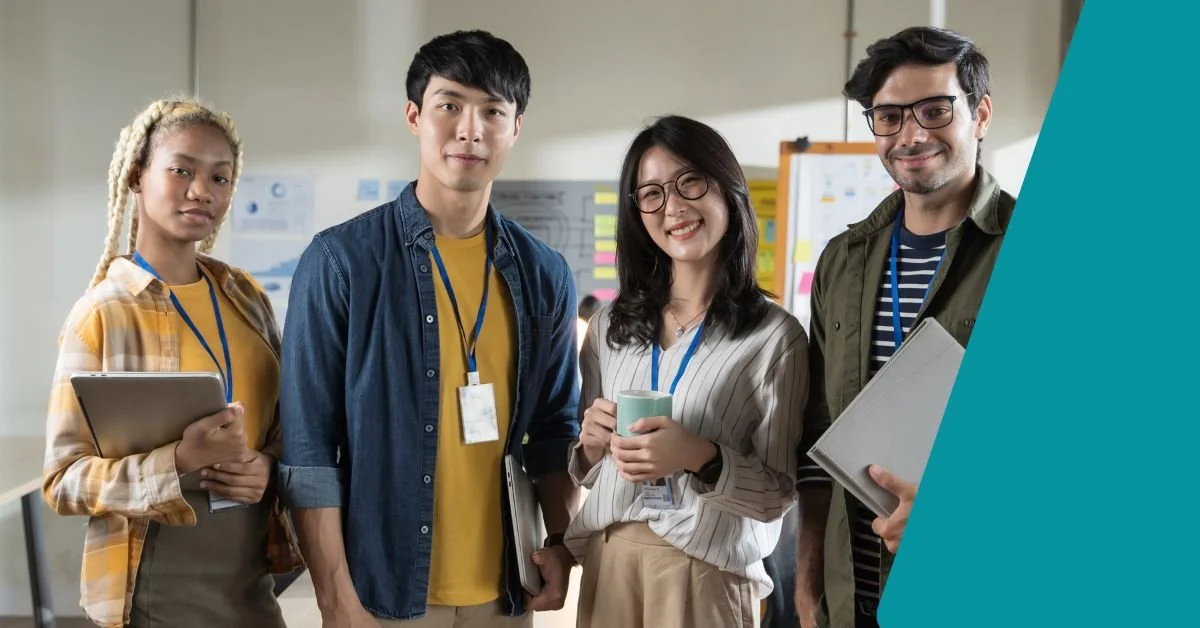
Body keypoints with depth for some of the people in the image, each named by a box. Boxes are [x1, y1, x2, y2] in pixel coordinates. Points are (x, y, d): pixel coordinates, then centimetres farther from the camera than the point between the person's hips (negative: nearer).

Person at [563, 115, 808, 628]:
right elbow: (584, 470, 11)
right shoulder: (610, 323, 4)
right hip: (607, 561, 4)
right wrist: (592, 446, -9)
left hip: (706, 572, -4)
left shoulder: (774, 334, -10)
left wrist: (703, 459, -23)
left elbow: (778, 495, -7)